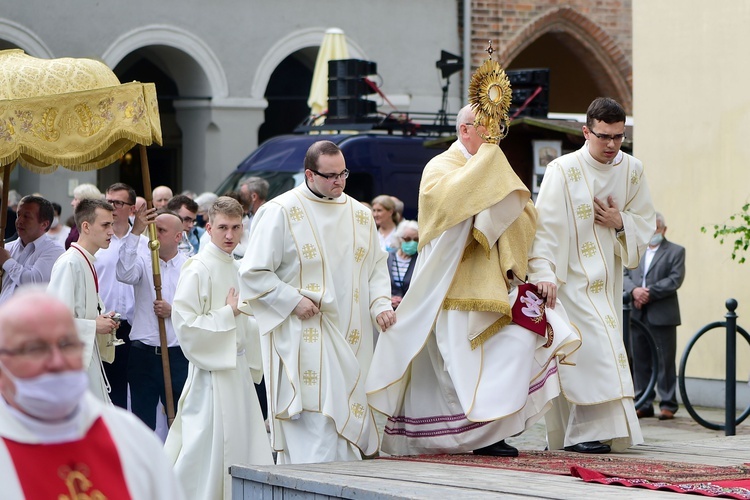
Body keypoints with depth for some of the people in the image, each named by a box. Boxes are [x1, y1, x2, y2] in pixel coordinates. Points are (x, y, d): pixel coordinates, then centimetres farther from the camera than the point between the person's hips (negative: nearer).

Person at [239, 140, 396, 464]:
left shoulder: (359, 215, 13)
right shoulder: (281, 212, -4)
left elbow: (376, 266, 19)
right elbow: (253, 273, -4)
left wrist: (380, 304, 1)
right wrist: (293, 301, -12)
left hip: (351, 339, 6)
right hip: (302, 337, -6)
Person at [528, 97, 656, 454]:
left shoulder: (632, 171, 6)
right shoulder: (563, 170, -10)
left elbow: (646, 223, 13)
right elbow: (545, 225, -16)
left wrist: (620, 222, -9)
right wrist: (543, 272, -27)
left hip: (608, 280, 5)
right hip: (574, 277, -5)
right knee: (597, 345, -18)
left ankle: (566, 434, 13)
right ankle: (587, 431, -16)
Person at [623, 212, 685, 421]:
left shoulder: (676, 251, 3)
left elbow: (675, 279, -8)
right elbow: (624, 275, 8)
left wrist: (649, 292, -15)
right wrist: (634, 290, -13)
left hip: (662, 315, -4)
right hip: (638, 315, 4)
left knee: (665, 361, -3)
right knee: (640, 360, 6)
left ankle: (668, 405, 2)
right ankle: (644, 404, 12)